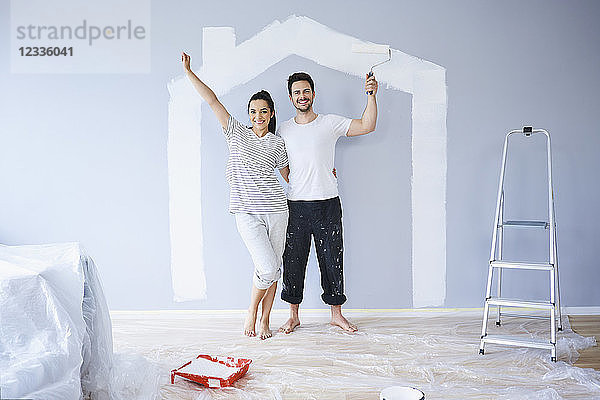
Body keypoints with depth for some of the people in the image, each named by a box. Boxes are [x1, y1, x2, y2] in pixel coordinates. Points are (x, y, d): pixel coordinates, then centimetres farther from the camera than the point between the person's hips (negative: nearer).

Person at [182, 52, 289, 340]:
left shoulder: (277, 143, 11)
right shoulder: (236, 133, 7)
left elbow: (289, 174, 21)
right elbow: (212, 101, 2)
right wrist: (188, 72, 0)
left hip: (275, 209, 2)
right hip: (246, 211, -2)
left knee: (273, 268, 4)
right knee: (268, 267, -13)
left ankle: (264, 320, 20)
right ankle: (252, 311, 13)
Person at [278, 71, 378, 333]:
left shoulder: (331, 123, 3)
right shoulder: (283, 130, 9)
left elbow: (367, 126, -8)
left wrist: (371, 96, -19)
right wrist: (296, 182, 6)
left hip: (328, 204, -1)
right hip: (296, 206, 2)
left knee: (332, 260, 5)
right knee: (293, 260, 5)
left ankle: (336, 314, 20)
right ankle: (293, 315, 20)